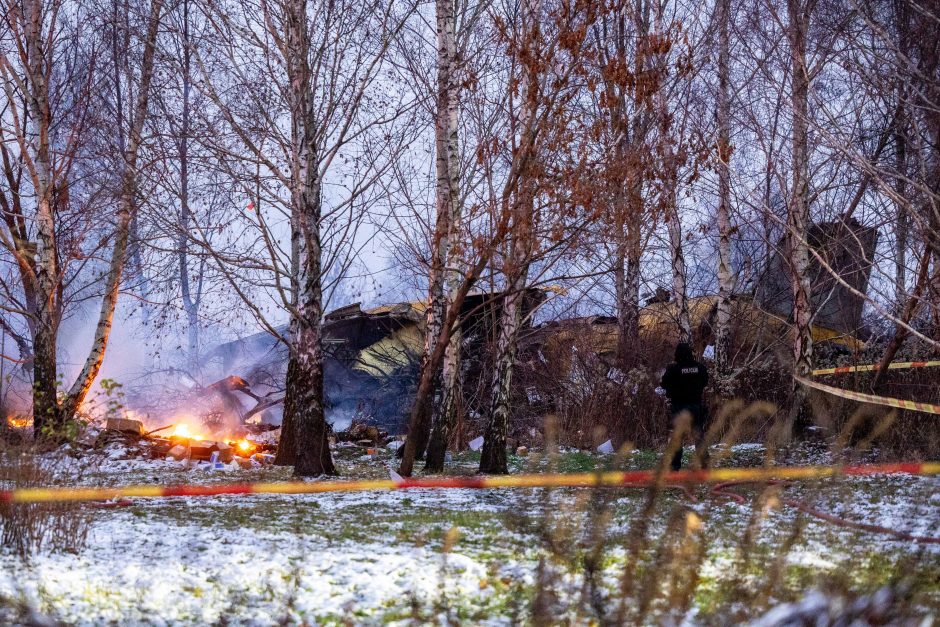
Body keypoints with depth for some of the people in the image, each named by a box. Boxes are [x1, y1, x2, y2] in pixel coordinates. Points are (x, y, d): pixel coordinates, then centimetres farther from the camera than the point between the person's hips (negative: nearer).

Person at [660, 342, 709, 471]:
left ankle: (675, 465, 0)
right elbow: (705, 382, 11)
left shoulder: (673, 369, -14)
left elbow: (664, 384, -5)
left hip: (679, 406, -3)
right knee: (698, 434, 10)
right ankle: (704, 462, 9)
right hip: (696, 406, 3)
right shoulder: (700, 367, -2)